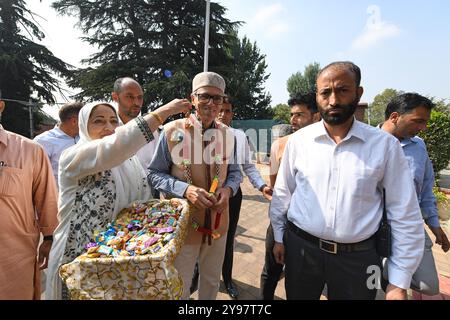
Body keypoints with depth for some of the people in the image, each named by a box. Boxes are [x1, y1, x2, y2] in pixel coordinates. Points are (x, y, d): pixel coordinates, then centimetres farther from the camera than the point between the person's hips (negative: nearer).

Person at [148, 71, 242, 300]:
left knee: (212, 282, 26)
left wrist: (228, 189, -15)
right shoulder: (172, 131, -14)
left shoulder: (227, 134, -2)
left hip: (218, 223, 4)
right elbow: (155, 174, -8)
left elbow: (234, 172, 7)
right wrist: (185, 189, -24)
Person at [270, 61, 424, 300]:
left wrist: (399, 281, -2)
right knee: (297, 296, 21)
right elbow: (282, 193, 2)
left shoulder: (385, 144, -8)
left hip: (357, 257, 0)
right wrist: (279, 237, 7)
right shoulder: (298, 140, -6)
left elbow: (405, 215, -3)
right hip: (300, 248, 1)